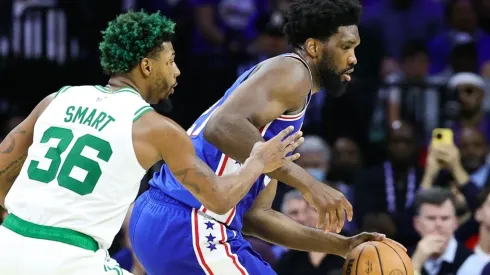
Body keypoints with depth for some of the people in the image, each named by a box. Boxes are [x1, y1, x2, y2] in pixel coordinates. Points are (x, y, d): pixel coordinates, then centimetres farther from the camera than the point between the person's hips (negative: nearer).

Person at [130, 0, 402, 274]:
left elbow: (255, 215, 24)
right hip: (186, 227, -11)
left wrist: (341, 246, 19)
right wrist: (307, 182, -26)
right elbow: (222, 127, -25)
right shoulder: (291, 71, -5)